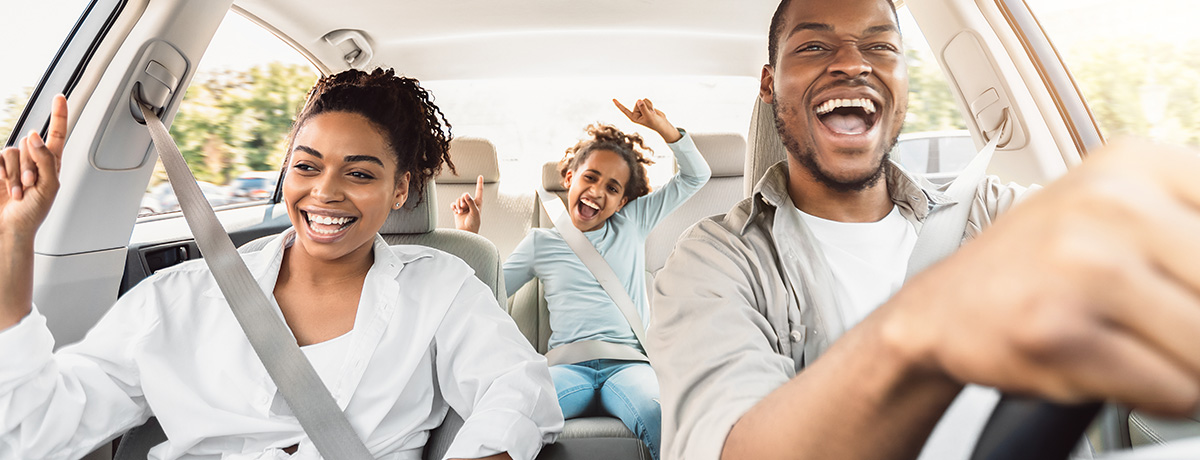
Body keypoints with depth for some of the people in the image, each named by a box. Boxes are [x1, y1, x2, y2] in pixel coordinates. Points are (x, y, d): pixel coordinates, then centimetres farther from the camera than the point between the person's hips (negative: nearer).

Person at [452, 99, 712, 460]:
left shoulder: (632, 225, 20)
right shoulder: (541, 242, 18)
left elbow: (696, 176, 20)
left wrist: (661, 125, 7)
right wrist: (469, 235, 8)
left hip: (628, 362, 1)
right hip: (569, 366, 0)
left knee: (663, 417, -36)